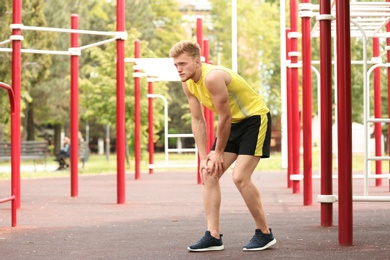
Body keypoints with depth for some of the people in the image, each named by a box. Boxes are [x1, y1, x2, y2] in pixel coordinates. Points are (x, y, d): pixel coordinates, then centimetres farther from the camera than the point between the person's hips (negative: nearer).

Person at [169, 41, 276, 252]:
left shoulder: (212, 77, -29)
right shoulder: (188, 84, -2)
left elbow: (225, 117, -23)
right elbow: (197, 120, 3)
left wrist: (218, 153, -13)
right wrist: (203, 157, -2)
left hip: (255, 118, -9)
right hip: (234, 123, 9)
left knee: (240, 177, -18)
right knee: (208, 174, 0)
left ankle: (265, 234, -3)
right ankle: (213, 236, 2)